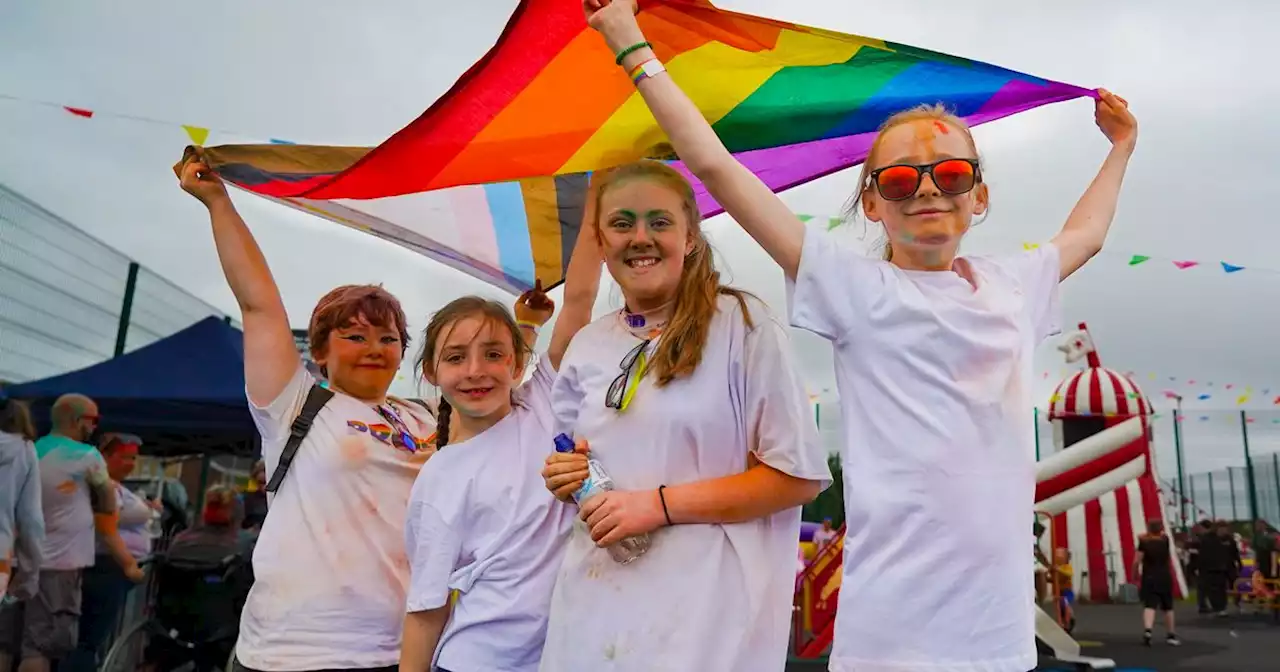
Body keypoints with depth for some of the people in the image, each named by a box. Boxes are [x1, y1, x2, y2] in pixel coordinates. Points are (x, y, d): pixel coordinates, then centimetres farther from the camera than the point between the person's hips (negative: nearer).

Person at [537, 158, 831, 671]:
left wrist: (662, 504, -15)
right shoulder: (586, 346, 9)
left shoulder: (742, 325, -7)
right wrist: (566, 480, 0)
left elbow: (800, 475, -10)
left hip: (704, 614, -5)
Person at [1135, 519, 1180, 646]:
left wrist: (1135, 576, 1)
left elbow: (1137, 561, -12)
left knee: (1149, 605, -9)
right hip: (1165, 577, 3)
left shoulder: (1144, 542, -7)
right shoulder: (1165, 539, 2)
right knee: (1168, 607, 16)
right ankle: (1171, 635, 23)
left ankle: (1147, 630, -31)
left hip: (1149, 578, -3)